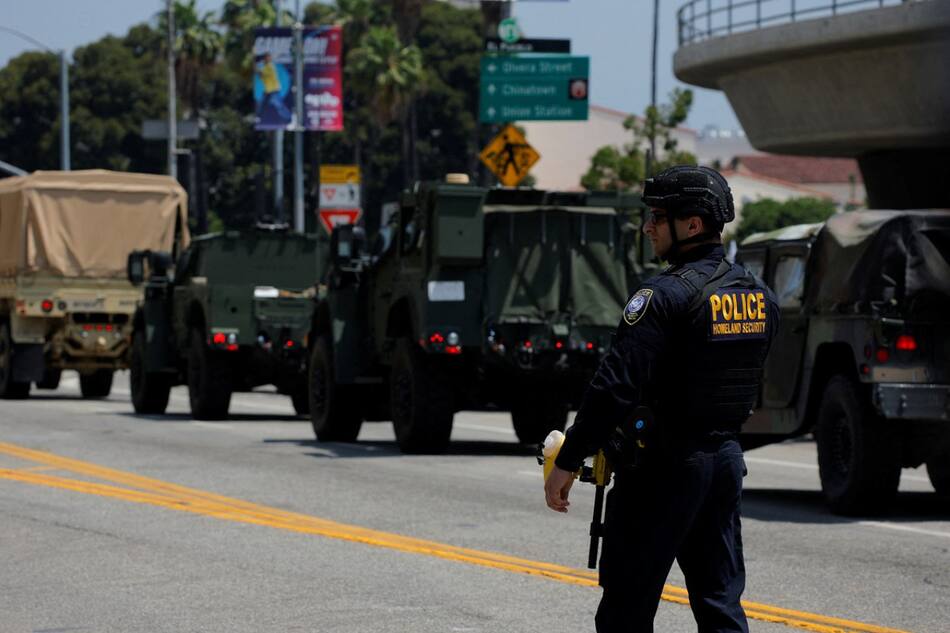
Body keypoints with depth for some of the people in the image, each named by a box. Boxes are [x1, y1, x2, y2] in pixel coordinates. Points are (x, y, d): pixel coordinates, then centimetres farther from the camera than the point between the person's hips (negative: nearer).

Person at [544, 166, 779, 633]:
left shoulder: (665, 296, -17)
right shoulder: (759, 296, 8)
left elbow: (615, 386, -22)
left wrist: (567, 462, -17)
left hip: (662, 470, -7)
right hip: (726, 461, 8)